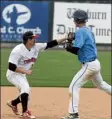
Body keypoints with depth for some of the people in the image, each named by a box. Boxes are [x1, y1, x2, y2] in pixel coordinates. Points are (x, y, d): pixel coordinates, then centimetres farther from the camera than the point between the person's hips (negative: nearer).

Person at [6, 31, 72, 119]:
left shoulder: (36, 47, -7)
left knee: (25, 93, 15)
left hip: (22, 75, 8)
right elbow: (11, 67, -27)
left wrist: (65, 38, -16)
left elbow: (50, 44, -9)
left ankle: (13, 103, 43)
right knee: (26, 88, -26)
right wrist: (25, 71, -29)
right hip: (13, 74, -8)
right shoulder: (17, 50, -26)